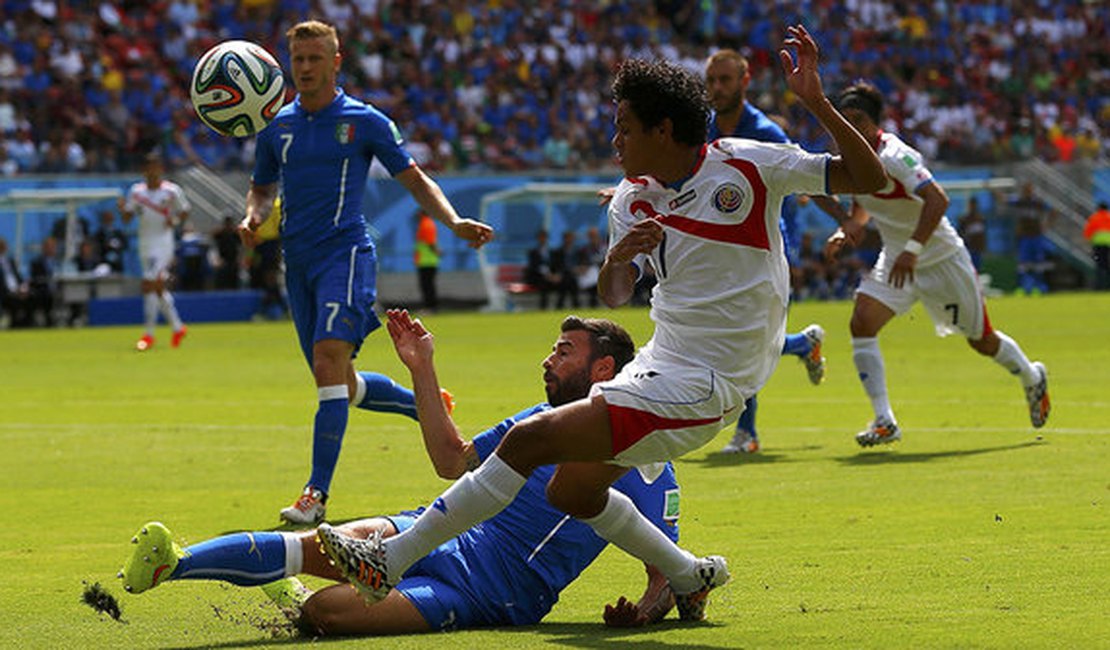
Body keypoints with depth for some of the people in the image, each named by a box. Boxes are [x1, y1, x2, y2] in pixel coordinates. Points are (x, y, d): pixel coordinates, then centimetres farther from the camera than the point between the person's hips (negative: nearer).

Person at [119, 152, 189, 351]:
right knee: (159, 288, 12)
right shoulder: (136, 191, 6)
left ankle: (148, 334, -10)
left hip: (163, 243, -5)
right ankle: (177, 327, 28)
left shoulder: (172, 191, -5)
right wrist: (123, 209, -15)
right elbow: (127, 218, 6)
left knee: (149, 285, -15)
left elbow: (184, 212, 6)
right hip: (145, 244, 5)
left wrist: (175, 220, -14)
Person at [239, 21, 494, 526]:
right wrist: (253, 218, 0)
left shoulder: (364, 121, 0)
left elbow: (415, 181, 4)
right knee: (342, 388, 10)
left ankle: (317, 493, -25)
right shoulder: (276, 127, 12)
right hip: (298, 258, 6)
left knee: (329, 365, -22)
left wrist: (454, 222, -13)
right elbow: (262, 187, 24)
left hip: (345, 251, -6)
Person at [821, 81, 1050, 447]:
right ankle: (884, 422, -17)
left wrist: (912, 249, -44)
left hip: (942, 257, -6)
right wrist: (846, 229, -2)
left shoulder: (895, 156, -25)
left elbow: (937, 199, -37)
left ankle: (1032, 378, 41)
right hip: (895, 258, 6)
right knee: (862, 324, -18)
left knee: (982, 341, 9)